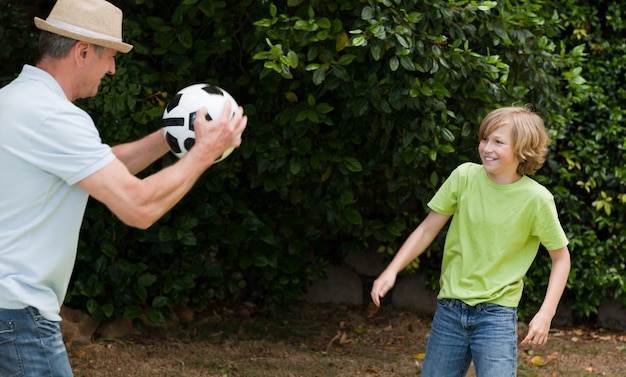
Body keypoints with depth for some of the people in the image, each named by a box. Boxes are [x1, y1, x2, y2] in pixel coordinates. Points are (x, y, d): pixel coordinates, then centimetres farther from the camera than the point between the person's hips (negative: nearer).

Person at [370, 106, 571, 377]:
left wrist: (546, 314, -8)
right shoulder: (465, 177, -4)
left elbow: (561, 257, 1)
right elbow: (428, 229, 5)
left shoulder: (536, 199, -10)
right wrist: (391, 271, -4)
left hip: (496, 315, -3)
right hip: (449, 310, 3)